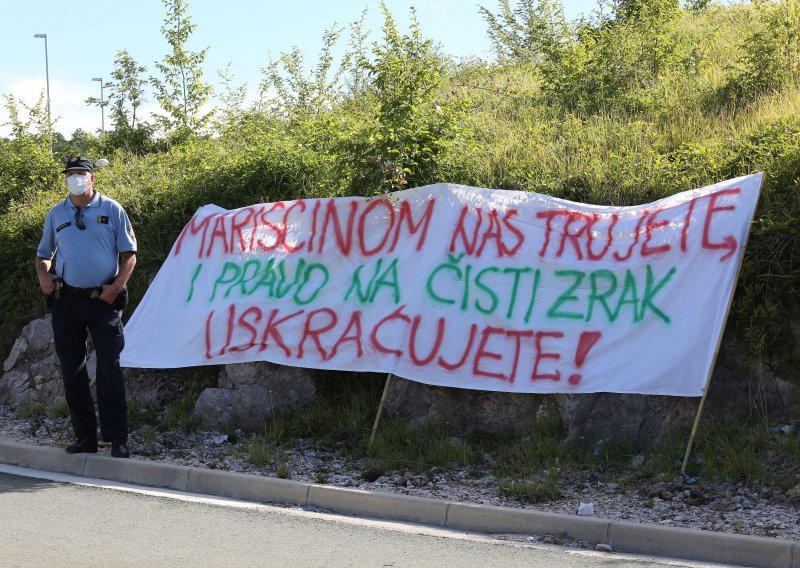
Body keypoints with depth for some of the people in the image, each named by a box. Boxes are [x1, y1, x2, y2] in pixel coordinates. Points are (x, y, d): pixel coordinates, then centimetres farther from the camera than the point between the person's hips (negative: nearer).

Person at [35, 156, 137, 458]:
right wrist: (43, 275, -1)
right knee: (72, 370, 6)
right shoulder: (56, 214, 11)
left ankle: (117, 438, -5)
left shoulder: (111, 210, 3)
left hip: (104, 299, -3)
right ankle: (85, 436, 14)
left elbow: (129, 255, 2)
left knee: (109, 369, -8)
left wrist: (116, 286, -12)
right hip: (66, 300, 4)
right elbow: (43, 255, 21)